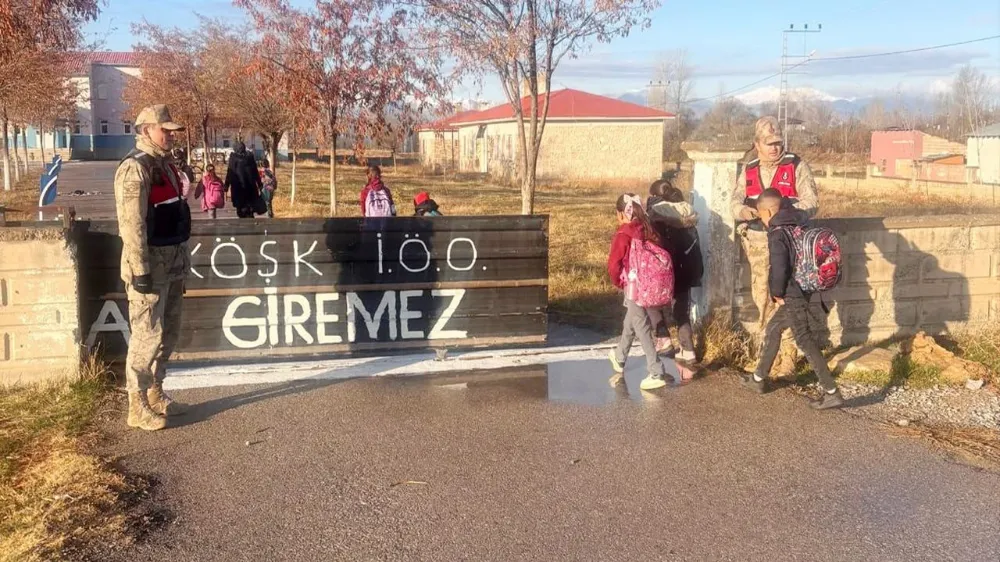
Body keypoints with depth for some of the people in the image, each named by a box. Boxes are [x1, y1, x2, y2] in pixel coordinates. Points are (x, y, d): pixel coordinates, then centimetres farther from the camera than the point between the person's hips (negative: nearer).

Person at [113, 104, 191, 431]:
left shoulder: (165, 165, 15)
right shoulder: (135, 168, -14)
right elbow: (132, 224, -20)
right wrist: (141, 270, -23)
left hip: (172, 263, 9)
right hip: (150, 264, -9)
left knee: (168, 334, 15)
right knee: (147, 335, -5)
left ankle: (155, 393, 27)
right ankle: (137, 406, 4)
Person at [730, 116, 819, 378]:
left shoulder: (797, 167, -3)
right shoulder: (748, 170, 10)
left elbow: (811, 203, -9)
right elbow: (735, 202, 5)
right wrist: (744, 211, -19)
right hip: (757, 244, 4)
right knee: (762, 299, 10)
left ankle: (788, 356, 1)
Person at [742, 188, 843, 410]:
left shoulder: (777, 235, -19)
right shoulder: (797, 225, 6)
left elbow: (778, 269, -26)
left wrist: (777, 293, -9)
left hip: (792, 295, -10)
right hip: (801, 290, 10)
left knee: (806, 342, -5)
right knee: (772, 330, 21)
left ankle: (832, 393, -3)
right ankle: (759, 378, 33)